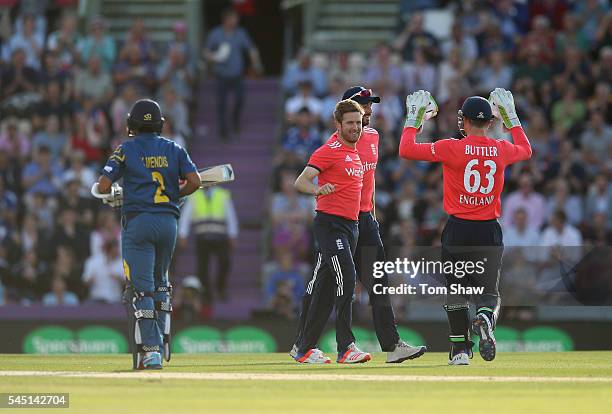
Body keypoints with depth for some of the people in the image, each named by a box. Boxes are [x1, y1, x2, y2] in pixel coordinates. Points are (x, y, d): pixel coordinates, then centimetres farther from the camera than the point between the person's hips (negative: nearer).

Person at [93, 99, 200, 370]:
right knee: (160, 283, 21)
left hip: (138, 222, -4)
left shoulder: (126, 150, -1)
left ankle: (150, 350, -15)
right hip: (168, 221, 4)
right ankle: (162, 343, 19)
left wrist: (115, 195, 15)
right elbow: (194, 181, -1)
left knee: (140, 288, -5)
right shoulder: (173, 149, 9)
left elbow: (103, 187, -7)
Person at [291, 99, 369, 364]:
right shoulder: (329, 151, -9)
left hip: (351, 225, 9)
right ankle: (346, 347, -19)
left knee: (325, 288, 10)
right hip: (330, 224, -9)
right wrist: (317, 190, -36)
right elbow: (300, 182, -16)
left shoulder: (355, 152, 18)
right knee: (346, 278, -18)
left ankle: (305, 348, 14)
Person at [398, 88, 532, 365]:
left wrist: (413, 120, 9)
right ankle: (485, 317, -28)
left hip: (458, 229, -2)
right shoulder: (501, 150, 1)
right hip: (490, 230, 2)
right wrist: (511, 118, 31)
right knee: (489, 290, 6)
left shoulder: (451, 148, -9)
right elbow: (526, 150, 25)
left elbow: (406, 150, -5)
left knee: (455, 288, 12)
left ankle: (460, 349, 8)